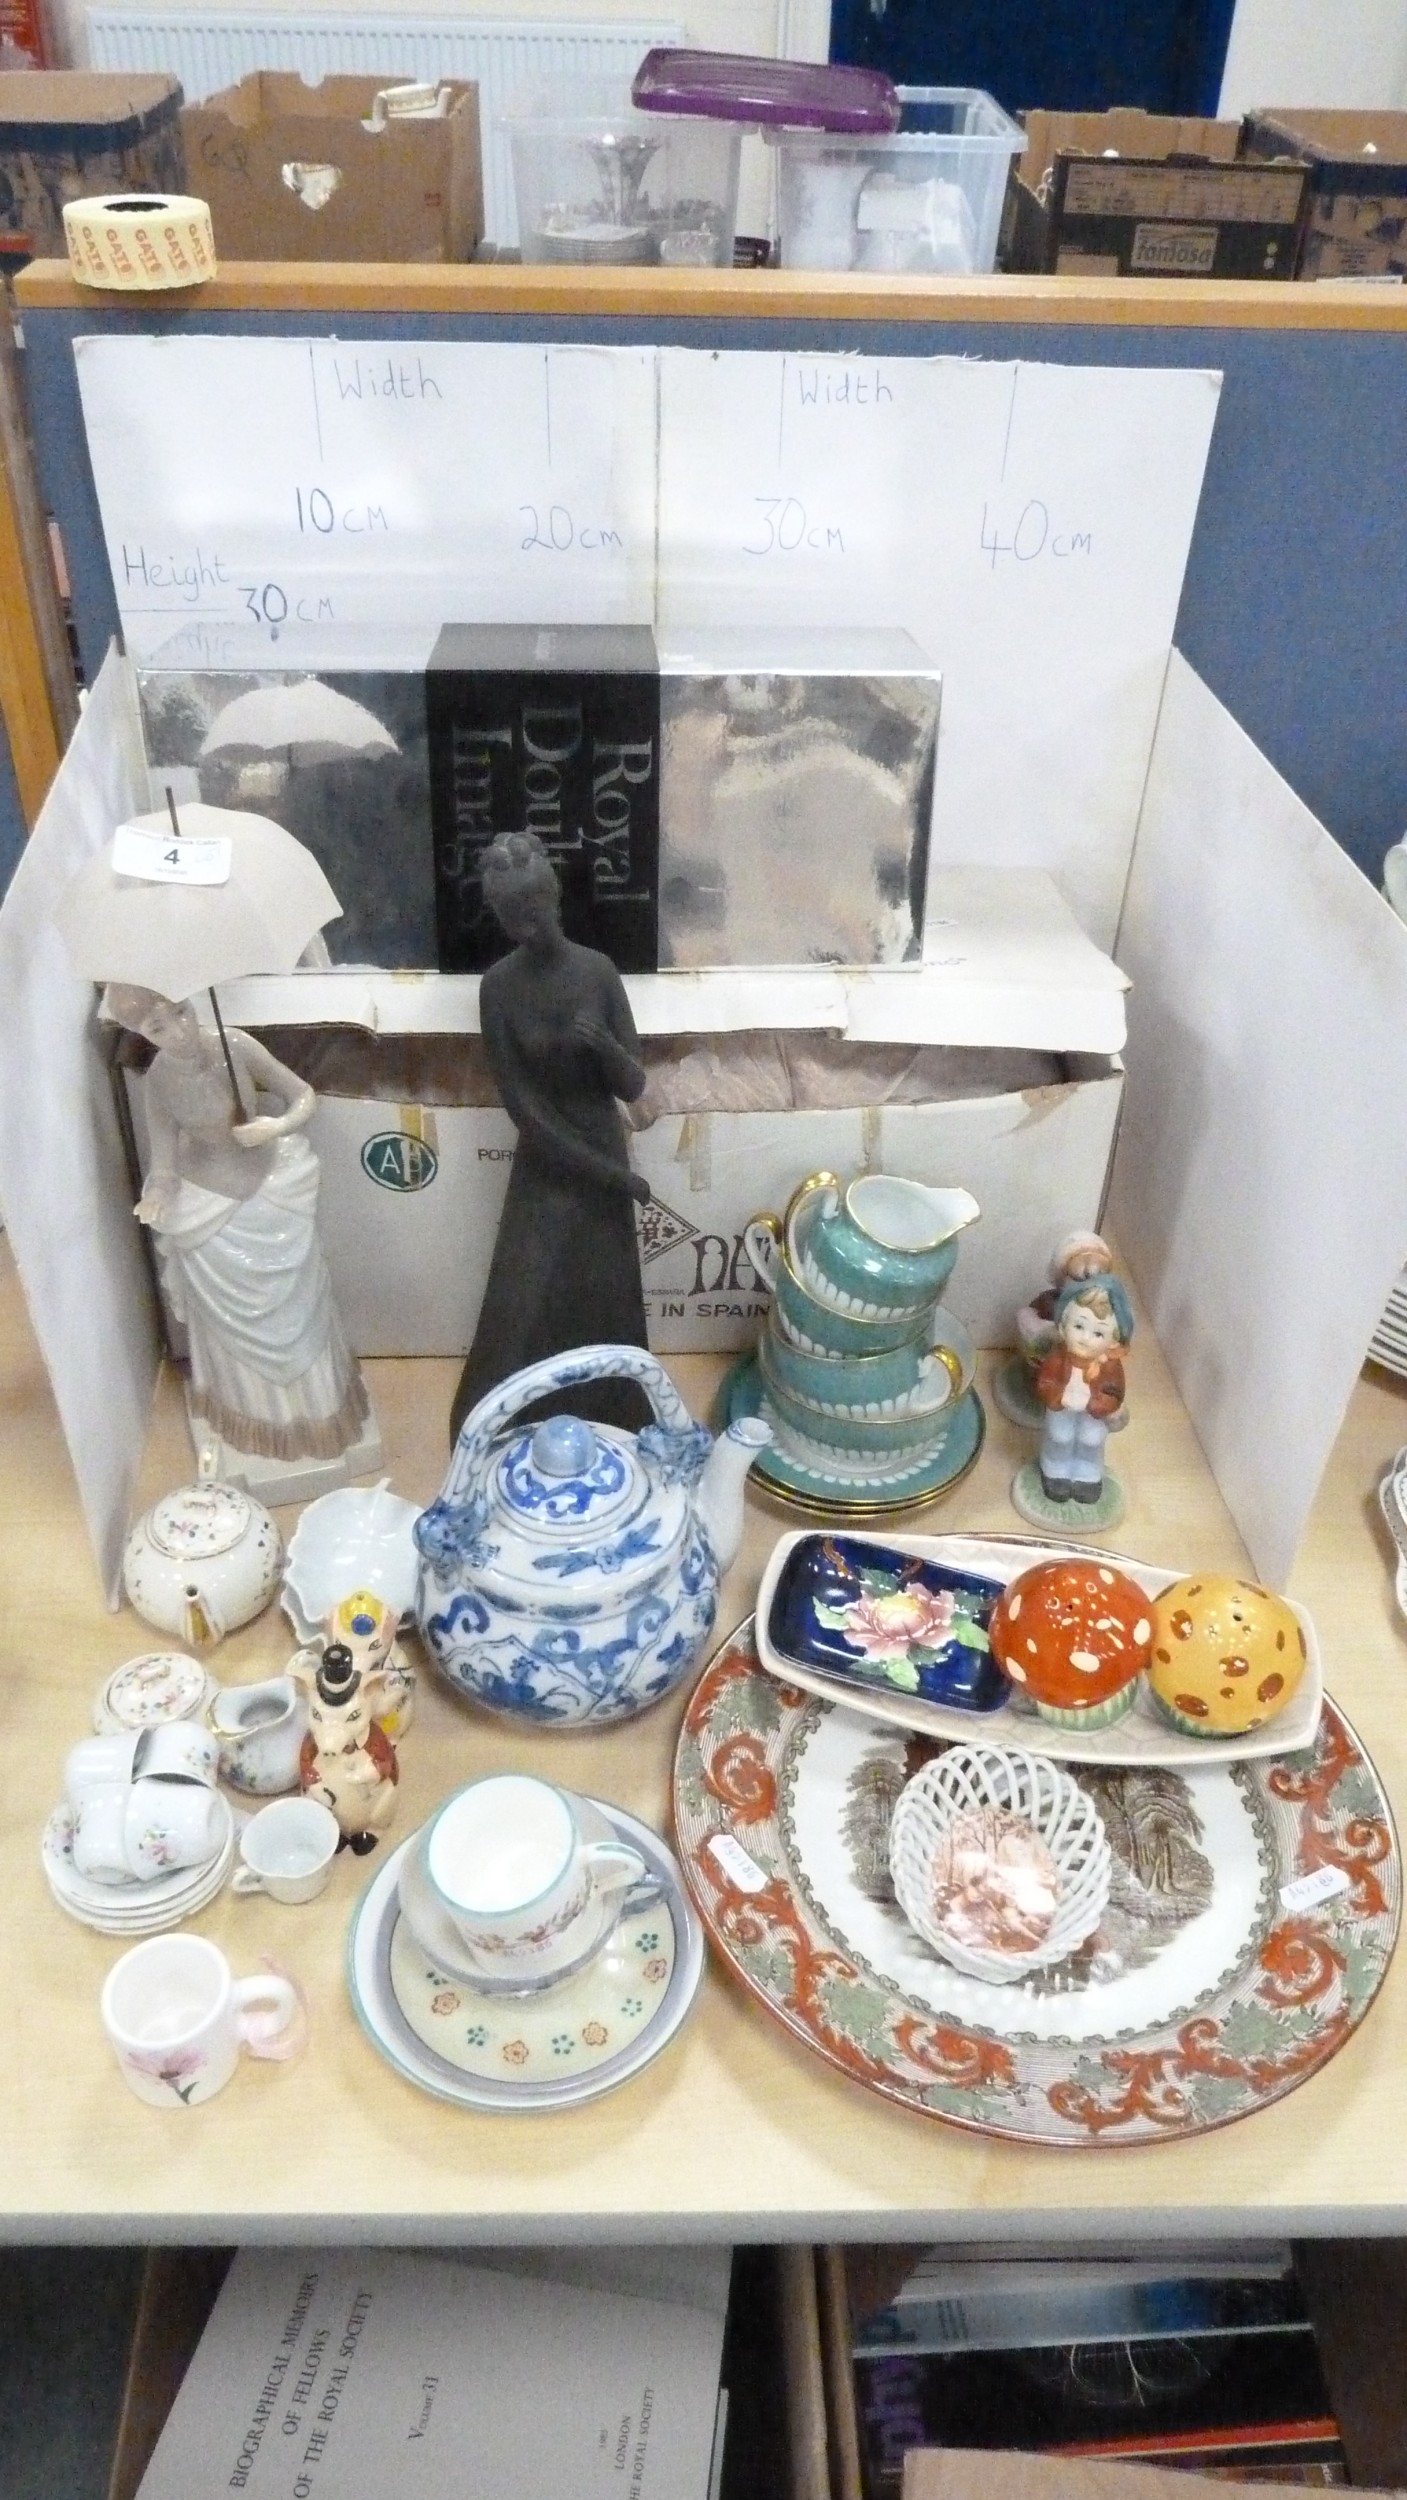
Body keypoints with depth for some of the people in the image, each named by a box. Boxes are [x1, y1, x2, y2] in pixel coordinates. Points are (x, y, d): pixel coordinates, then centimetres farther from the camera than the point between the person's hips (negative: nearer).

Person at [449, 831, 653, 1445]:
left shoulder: (597, 970, -9)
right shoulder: (499, 986, -13)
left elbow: (633, 1085, -7)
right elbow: (520, 1105, -13)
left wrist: (604, 1043, -30)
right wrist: (609, 1173, -14)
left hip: (602, 1153, 1)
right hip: (544, 1165, -1)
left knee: (601, 1302, 10)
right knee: (525, 1309, 2)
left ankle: (604, 1432, 29)